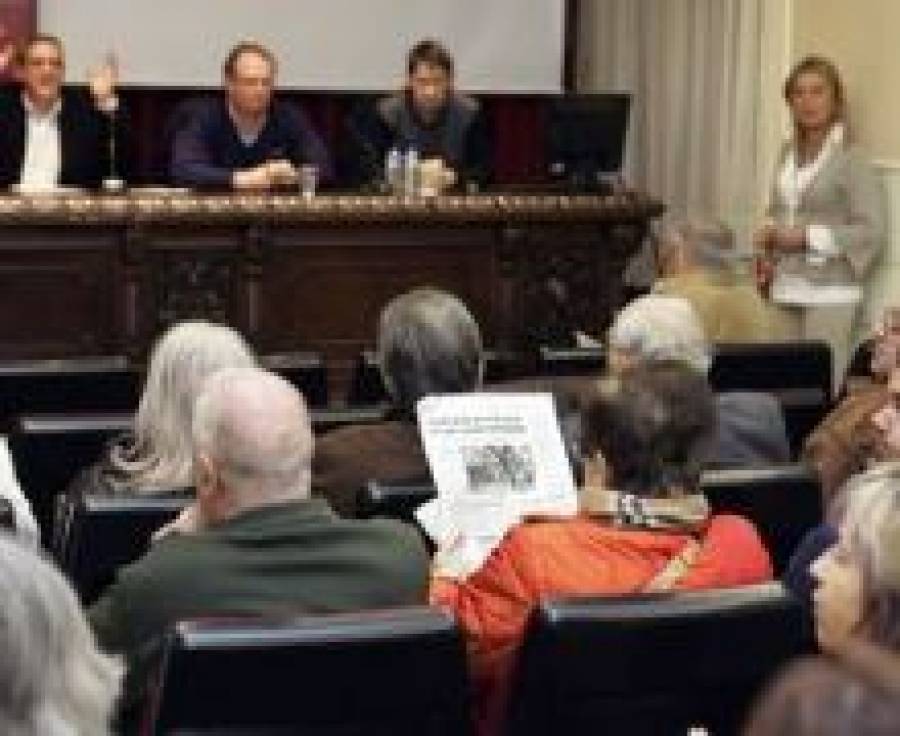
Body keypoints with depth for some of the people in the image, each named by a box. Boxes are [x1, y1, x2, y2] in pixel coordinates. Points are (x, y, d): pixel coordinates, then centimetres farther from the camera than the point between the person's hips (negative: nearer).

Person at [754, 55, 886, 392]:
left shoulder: (852, 159, -8)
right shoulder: (789, 152, 12)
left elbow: (872, 231, -12)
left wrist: (808, 237, -16)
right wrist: (769, 234, 4)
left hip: (829, 291, -6)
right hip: (785, 289, 6)